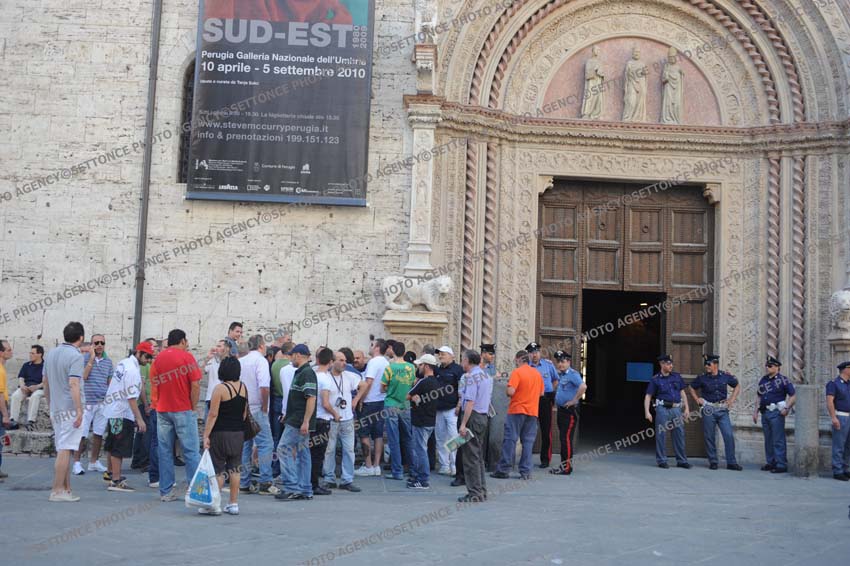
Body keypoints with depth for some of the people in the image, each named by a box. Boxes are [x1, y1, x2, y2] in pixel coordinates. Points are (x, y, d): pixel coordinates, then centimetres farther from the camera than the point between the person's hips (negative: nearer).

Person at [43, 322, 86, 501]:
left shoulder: (51, 354, 12)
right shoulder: (76, 356, -13)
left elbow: (46, 383, 17)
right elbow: (73, 384, -22)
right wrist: (79, 410, -22)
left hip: (56, 410, 8)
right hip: (70, 409, -8)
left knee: (63, 450, 14)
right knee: (65, 450, -6)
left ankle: (66, 489, 19)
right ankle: (57, 491, -6)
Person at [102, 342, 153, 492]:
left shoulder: (123, 363, 10)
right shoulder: (132, 370, -20)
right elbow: (131, 397, -23)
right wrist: (139, 419, -22)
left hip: (112, 410, 10)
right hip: (122, 413, -10)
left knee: (112, 446, 19)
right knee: (119, 448, -5)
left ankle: (112, 474, 32)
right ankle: (116, 481, -2)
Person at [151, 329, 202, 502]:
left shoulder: (158, 358, 10)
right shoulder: (186, 356, -6)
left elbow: (154, 385, 14)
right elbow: (195, 385, -12)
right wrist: (193, 408, -2)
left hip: (162, 410, 5)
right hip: (183, 410, -5)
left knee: (165, 452, 7)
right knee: (191, 451, -1)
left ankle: (166, 492, 8)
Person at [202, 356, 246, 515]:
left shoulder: (220, 388, -13)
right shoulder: (243, 387, 6)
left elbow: (213, 414, -14)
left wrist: (206, 435, -11)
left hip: (221, 433, -6)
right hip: (239, 433, 6)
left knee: (217, 469, 0)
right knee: (234, 468, 10)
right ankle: (233, 504, 12)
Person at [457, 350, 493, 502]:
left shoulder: (470, 377, -14)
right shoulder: (486, 376, 14)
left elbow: (470, 402, -20)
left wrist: (463, 424, -20)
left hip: (472, 416, -9)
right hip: (483, 416, 9)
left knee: (471, 456, -4)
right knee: (479, 456, 15)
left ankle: (474, 494, -3)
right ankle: (482, 491, 19)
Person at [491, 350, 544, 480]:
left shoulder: (517, 372, -10)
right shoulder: (537, 373, 10)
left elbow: (510, 392, -19)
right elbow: (541, 393, 16)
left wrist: (506, 390, 2)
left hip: (517, 410, -5)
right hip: (533, 411, 5)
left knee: (510, 440, -1)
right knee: (528, 441, 6)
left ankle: (503, 470, 0)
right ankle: (526, 471, 5)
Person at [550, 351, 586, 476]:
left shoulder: (572, 374, -14)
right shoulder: (560, 375, 14)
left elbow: (583, 386, -29)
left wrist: (574, 400, -22)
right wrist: (556, 399, 23)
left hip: (570, 410, -9)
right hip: (561, 409, 10)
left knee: (567, 438, -9)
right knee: (562, 438, 13)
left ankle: (567, 467, -7)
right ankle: (563, 465, 20)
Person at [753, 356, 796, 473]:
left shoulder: (782, 380, -6)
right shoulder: (763, 379, 14)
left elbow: (793, 395, -7)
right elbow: (758, 395, 21)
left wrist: (786, 408, -16)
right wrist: (756, 411, 16)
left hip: (776, 413, -7)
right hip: (765, 413, 7)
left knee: (778, 440, -7)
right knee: (768, 440, 13)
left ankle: (781, 465, -4)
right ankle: (770, 462, 22)